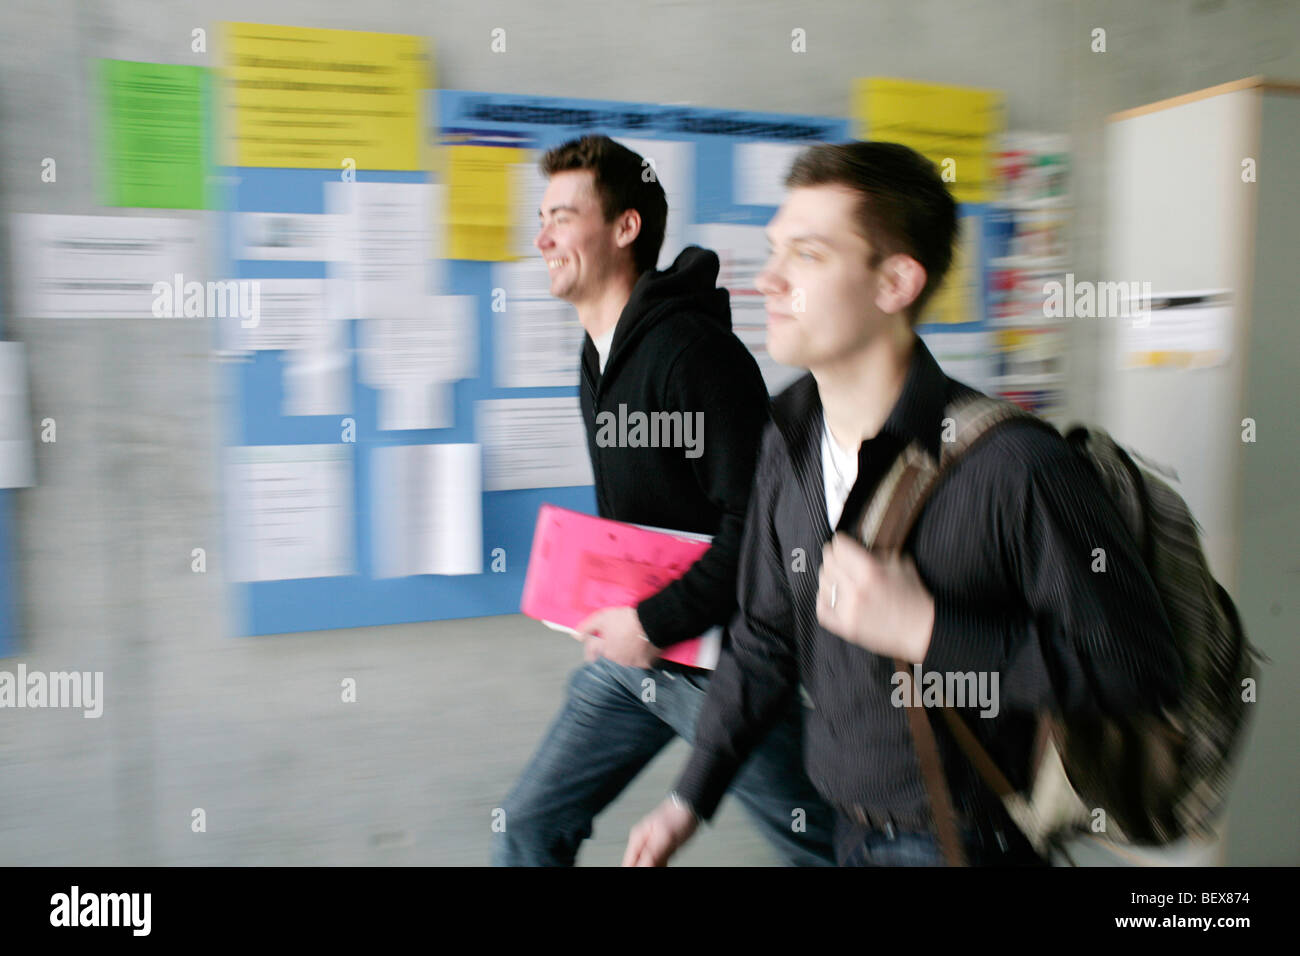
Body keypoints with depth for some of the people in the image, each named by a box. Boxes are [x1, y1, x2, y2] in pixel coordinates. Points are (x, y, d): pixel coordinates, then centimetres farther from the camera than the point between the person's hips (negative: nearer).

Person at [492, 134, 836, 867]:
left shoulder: (695, 350, -21)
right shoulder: (599, 354, 9)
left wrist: (657, 623, -22)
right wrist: (611, 606, 9)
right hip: (631, 646, 8)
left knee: (820, 842, 11)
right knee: (532, 825, 12)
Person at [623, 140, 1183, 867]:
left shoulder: (1013, 465, -26)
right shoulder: (788, 441, -5)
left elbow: (1143, 668, -21)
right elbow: (766, 638, 5)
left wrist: (927, 631, -28)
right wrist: (692, 799, 7)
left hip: (962, 839, -6)